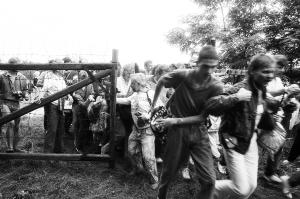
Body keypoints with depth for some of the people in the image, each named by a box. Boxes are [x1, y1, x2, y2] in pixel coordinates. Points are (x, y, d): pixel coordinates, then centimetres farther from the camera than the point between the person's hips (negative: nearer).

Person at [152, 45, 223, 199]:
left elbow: (203, 117, -10)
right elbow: (160, 82, 6)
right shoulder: (182, 75, -14)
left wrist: (176, 120, -18)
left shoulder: (216, 87, -12)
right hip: (177, 131, -1)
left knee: (209, 180, -1)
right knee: (169, 172, 14)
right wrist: (154, 105, 10)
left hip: (199, 131, 1)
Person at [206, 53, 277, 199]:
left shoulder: (262, 91, 3)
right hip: (234, 142, -7)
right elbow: (210, 107, -33)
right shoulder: (240, 89, -22)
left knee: (251, 185, 13)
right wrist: (236, 98, -40)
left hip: (251, 142, 8)